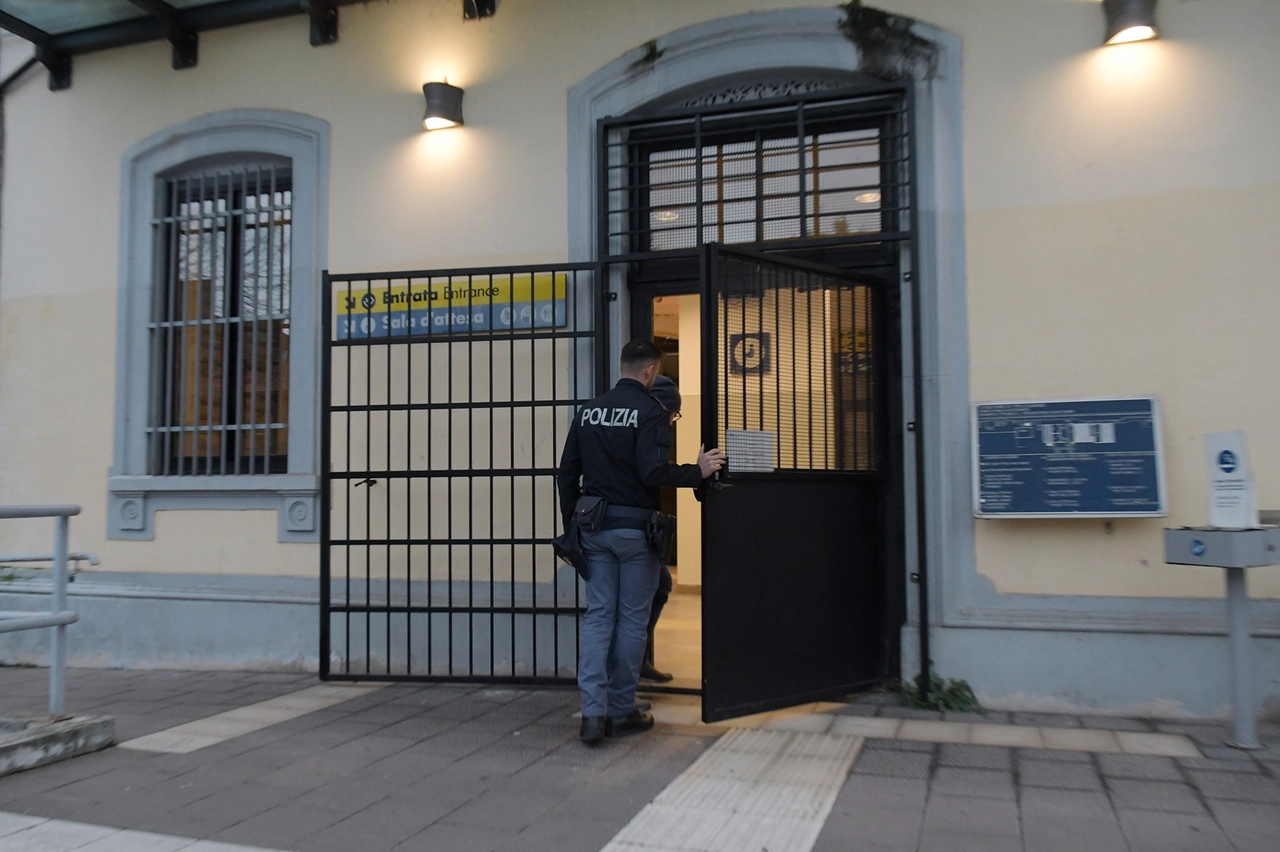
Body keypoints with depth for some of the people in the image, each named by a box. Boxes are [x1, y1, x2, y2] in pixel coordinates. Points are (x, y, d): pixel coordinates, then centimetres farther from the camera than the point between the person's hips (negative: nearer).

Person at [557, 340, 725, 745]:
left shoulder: (589, 410, 9)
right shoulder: (650, 411, -10)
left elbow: (567, 473, 10)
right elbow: (654, 471, -21)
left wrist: (571, 524, 17)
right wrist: (698, 472, -7)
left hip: (595, 527, 5)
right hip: (635, 528, -5)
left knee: (597, 616, 8)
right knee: (632, 619, 6)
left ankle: (593, 712, 1)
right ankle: (621, 711, 15)